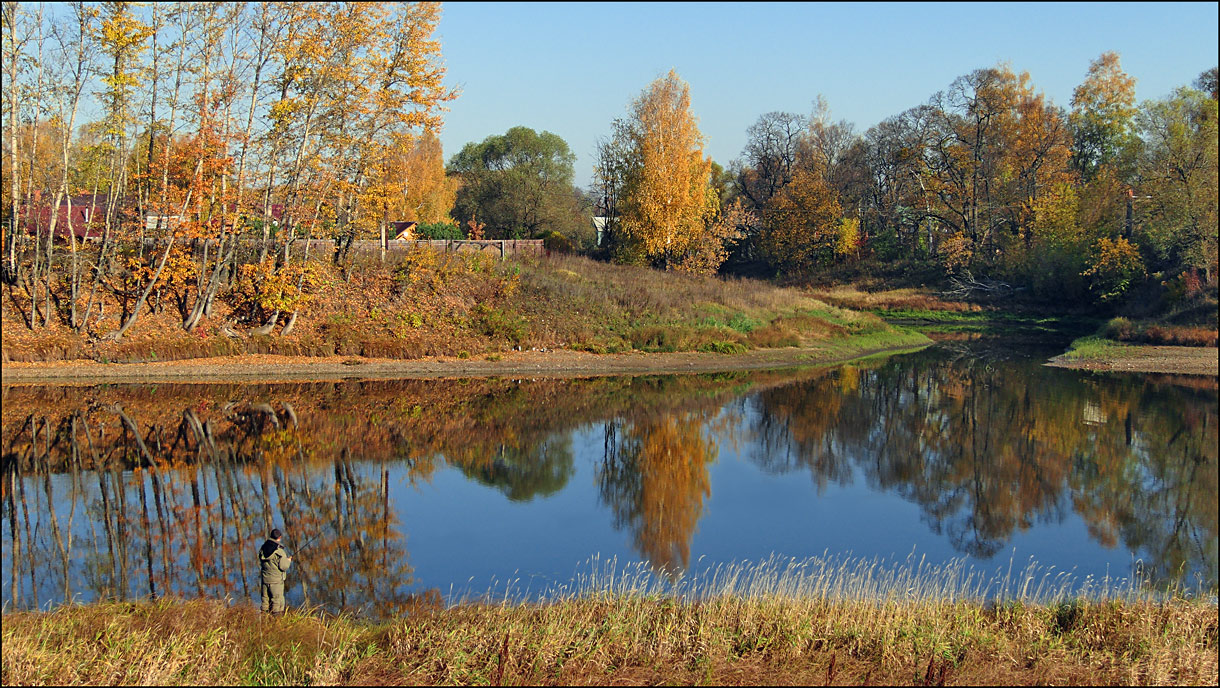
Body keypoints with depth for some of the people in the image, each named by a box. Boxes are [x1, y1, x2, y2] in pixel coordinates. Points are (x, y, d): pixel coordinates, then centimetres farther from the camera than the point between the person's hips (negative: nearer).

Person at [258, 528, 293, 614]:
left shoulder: (262, 548, 2)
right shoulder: (279, 551, -18)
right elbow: (283, 567, -18)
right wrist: (288, 561, 3)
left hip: (265, 579, 6)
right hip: (276, 581, -6)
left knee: (265, 600, 15)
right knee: (277, 602, 3)